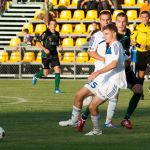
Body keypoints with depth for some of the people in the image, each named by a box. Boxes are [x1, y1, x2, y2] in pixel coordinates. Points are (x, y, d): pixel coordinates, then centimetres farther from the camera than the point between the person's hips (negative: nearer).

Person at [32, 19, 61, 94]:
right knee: (45, 73, 1)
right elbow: (38, 42, -9)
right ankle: (36, 76, 35)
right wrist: (44, 49, -21)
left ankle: (57, 88, -4)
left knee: (57, 70, -12)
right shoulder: (45, 33, -10)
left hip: (54, 55, 4)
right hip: (46, 55, -4)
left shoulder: (57, 34, 7)